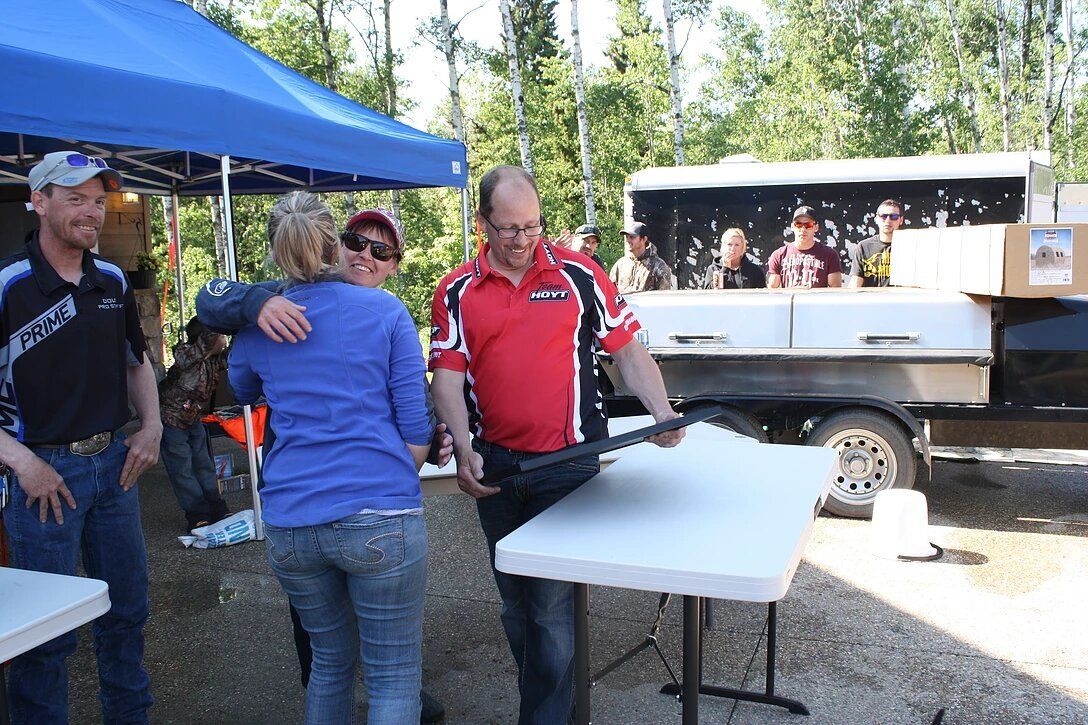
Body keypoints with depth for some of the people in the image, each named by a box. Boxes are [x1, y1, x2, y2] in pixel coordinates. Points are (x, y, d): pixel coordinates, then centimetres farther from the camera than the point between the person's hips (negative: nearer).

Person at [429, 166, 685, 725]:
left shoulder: (578, 275, -1)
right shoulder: (457, 291, 3)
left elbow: (627, 349, 3)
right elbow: (447, 375, -2)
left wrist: (662, 414, -11)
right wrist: (464, 449, -16)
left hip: (567, 463, -3)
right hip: (494, 467, 4)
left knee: (552, 602, -5)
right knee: (515, 599, 17)